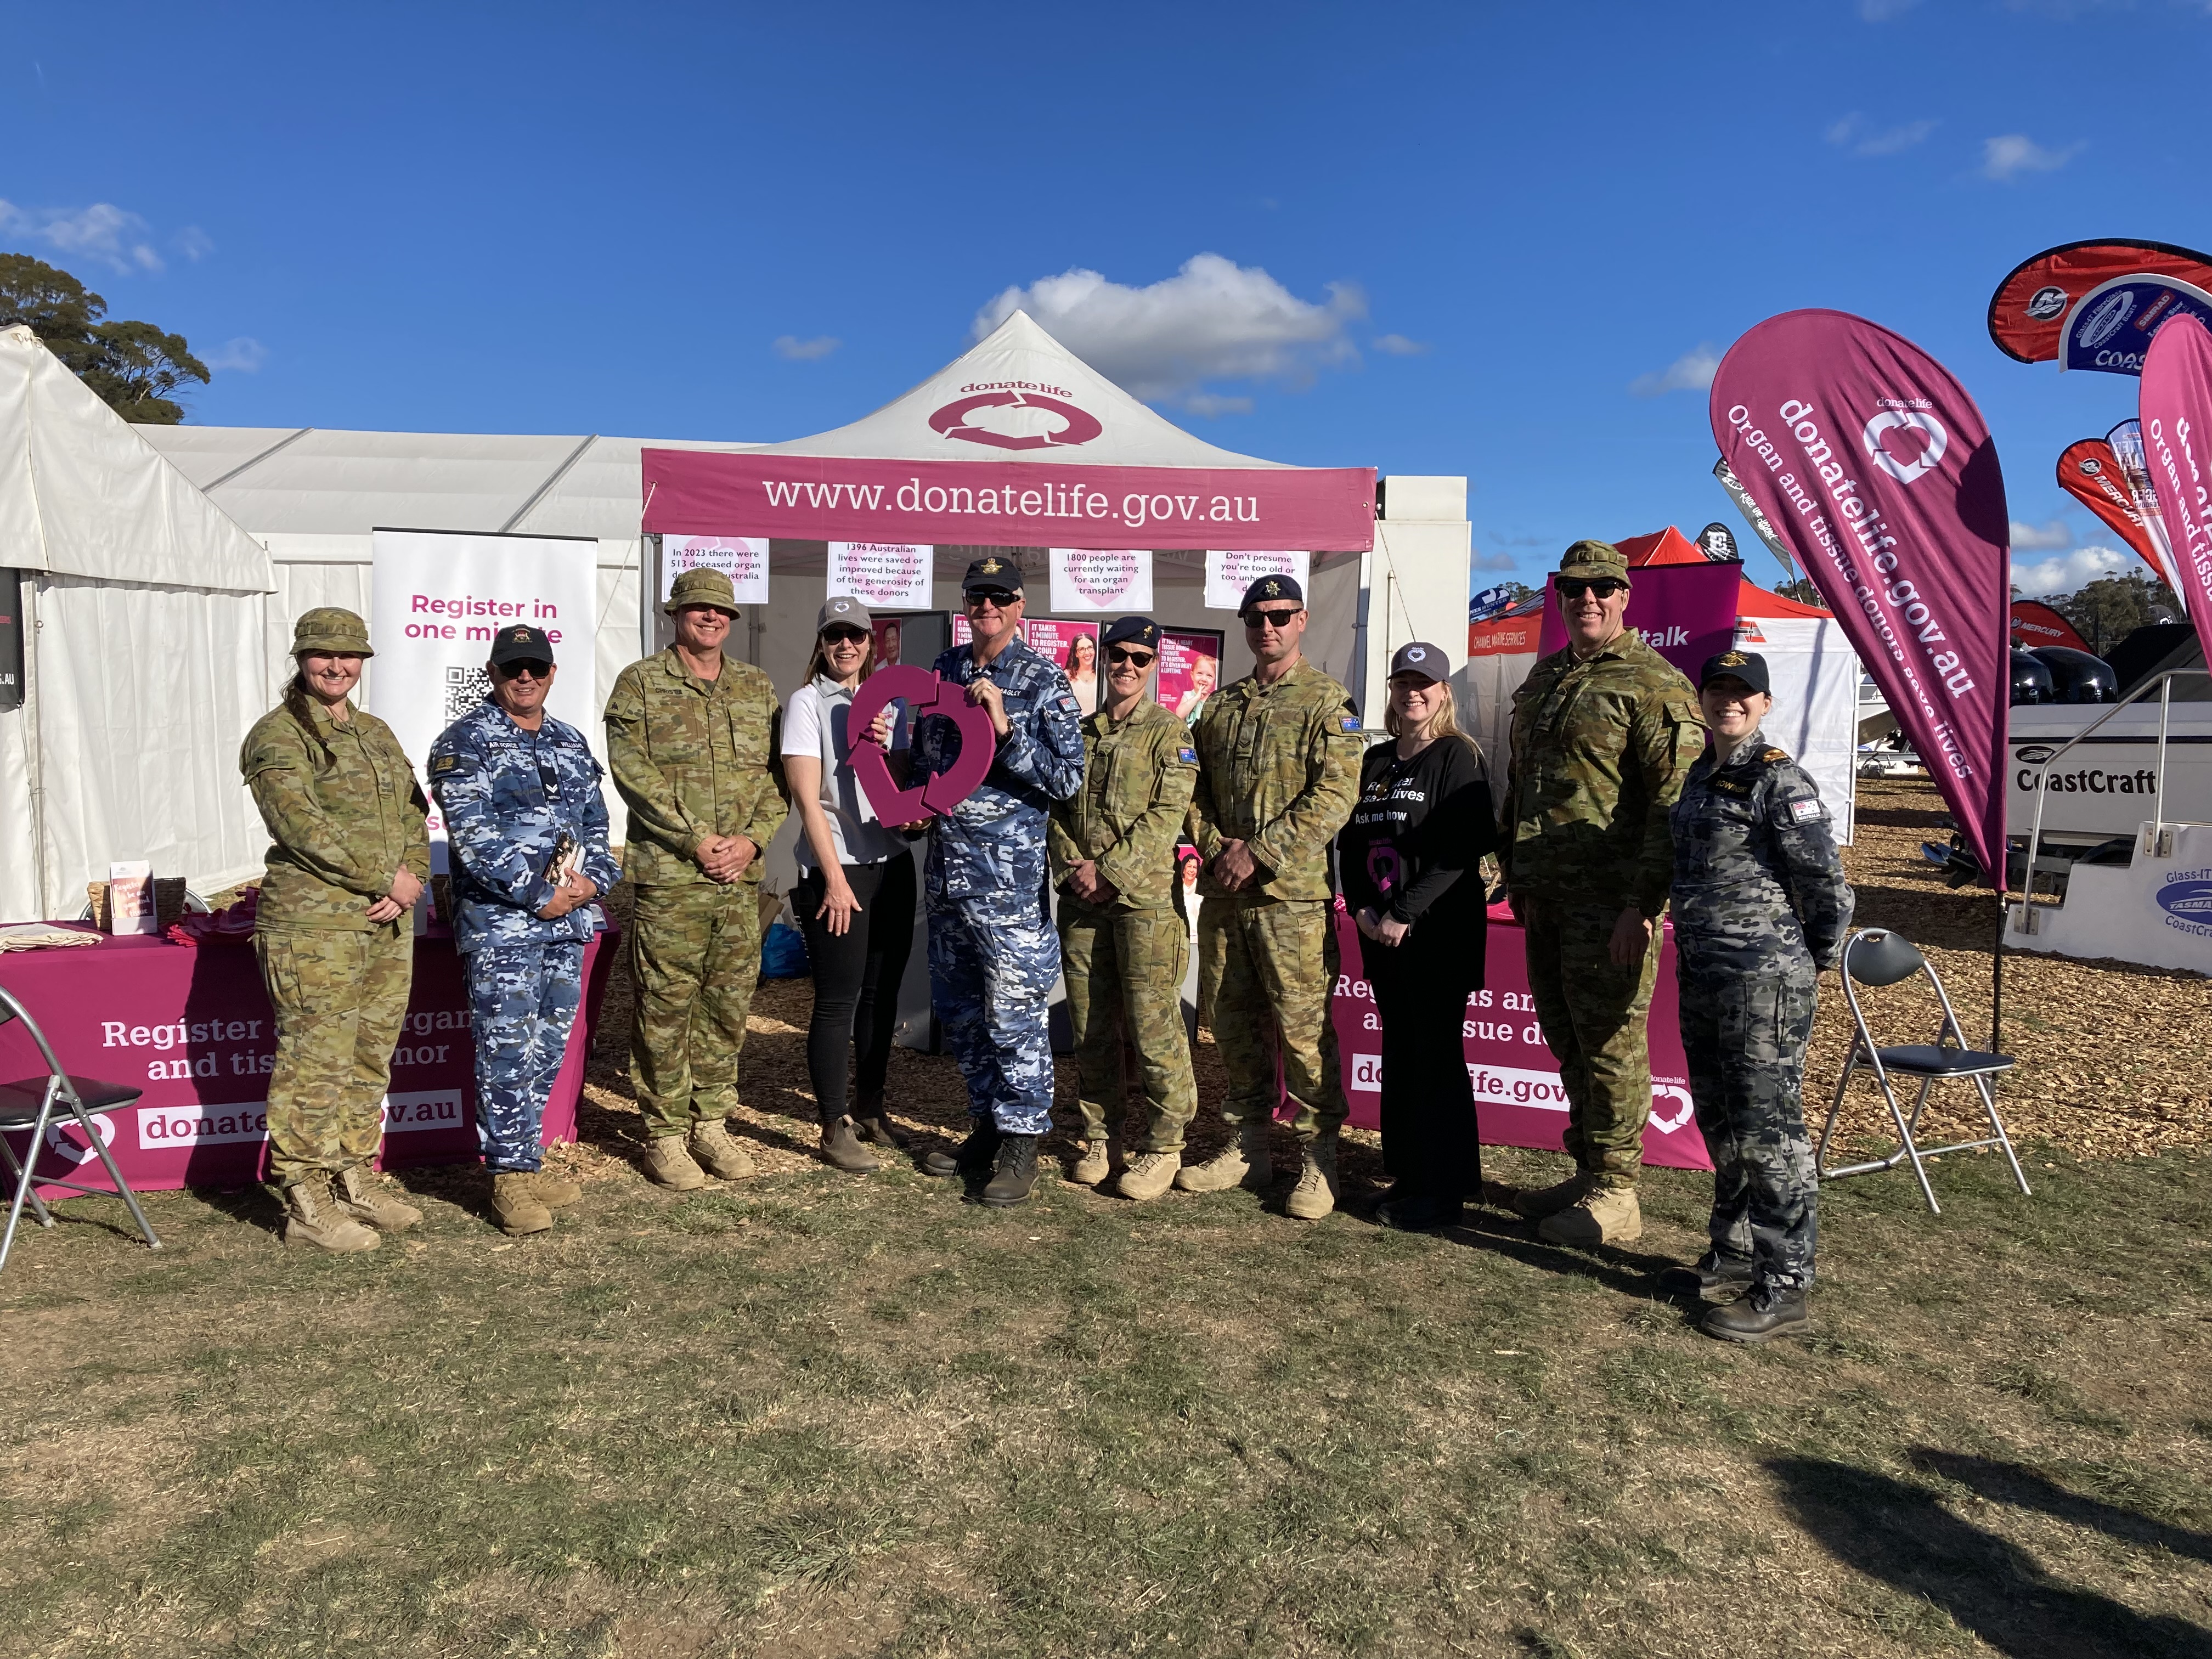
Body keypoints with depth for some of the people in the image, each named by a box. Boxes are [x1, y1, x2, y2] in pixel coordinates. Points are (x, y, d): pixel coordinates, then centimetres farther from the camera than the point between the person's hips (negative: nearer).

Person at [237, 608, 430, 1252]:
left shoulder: (376, 733, 17)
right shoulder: (277, 736, -5)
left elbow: (414, 814, 13)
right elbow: (302, 825, -16)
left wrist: (409, 885, -4)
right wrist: (386, 877, -15)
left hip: (387, 925, 7)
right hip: (315, 926, -7)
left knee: (370, 1060, 13)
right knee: (315, 1062, -3)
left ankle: (352, 1181, 26)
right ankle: (306, 1204, 7)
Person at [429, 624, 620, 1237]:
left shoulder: (571, 743, 16)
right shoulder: (464, 743, -4)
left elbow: (595, 823, 18)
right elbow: (474, 837, -13)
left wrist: (593, 879, 0)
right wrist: (540, 894, -15)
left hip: (568, 919, 6)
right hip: (501, 922, -6)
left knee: (548, 1050, 11)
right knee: (507, 1052, -4)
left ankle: (527, 1163, 23)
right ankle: (510, 1178, 6)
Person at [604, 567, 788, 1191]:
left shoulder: (758, 688, 14)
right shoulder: (640, 683, 1)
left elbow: (777, 774, 10)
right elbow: (632, 771, -8)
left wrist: (751, 839, -5)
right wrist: (695, 841, -14)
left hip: (741, 878, 4)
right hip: (668, 876, -4)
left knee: (729, 1005, 10)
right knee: (666, 1007, 1)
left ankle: (711, 1122, 24)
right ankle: (665, 1135, 13)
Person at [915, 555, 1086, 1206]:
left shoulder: (1044, 682, -3)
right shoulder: (942, 672, 13)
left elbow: (1067, 778, -10)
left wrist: (1005, 730, -18)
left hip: (1009, 870, -6)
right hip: (945, 867, 6)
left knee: (1013, 1012, -4)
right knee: (960, 1011, 14)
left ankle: (1021, 1145, 7)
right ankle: (986, 1128, 28)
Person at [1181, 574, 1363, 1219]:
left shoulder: (1328, 701, -2)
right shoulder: (1219, 706, 16)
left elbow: (1335, 795, -12)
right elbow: (1195, 790, 15)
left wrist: (1259, 853, -16)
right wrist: (1217, 847, -5)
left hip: (1291, 892, -6)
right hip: (1222, 891, 6)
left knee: (1303, 1026, -4)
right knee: (1234, 1022, 12)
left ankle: (1318, 1158, 8)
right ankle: (1248, 1146, 24)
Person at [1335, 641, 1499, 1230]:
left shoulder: (1457, 756, -6)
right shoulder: (1376, 760, 14)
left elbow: (1463, 849, -15)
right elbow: (1351, 840, 14)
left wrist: (1403, 914, -17)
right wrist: (1361, 908, -1)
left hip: (1438, 932, -6)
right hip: (1381, 932, 6)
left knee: (1436, 1055, -1)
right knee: (1399, 1052, 12)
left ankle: (1444, 1187, 9)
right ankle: (1408, 1174, 24)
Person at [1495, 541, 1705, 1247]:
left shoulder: (1654, 685, -9)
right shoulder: (1543, 679, 17)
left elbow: (1675, 804, -15)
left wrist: (1642, 904, -20)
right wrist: (1518, 875, 19)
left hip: (1610, 902, -8)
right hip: (1547, 898, 8)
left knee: (1609, 1042, -2)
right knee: (1568, 1041, 15)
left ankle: (1613, 1196, 10)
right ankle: (1586, 1174, 29)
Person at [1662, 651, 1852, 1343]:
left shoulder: (1780, 781, -12)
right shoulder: (1701, 775, 14)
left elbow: (1827, 882, -13)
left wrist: (1815, 960, -2)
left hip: (1763, 982, -9)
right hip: (1701, 977, 9)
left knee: (1768, 1130, -3)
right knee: (1721, 1125, 18)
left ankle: (1782, 1288, 7)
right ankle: (1733, 1256, 33)